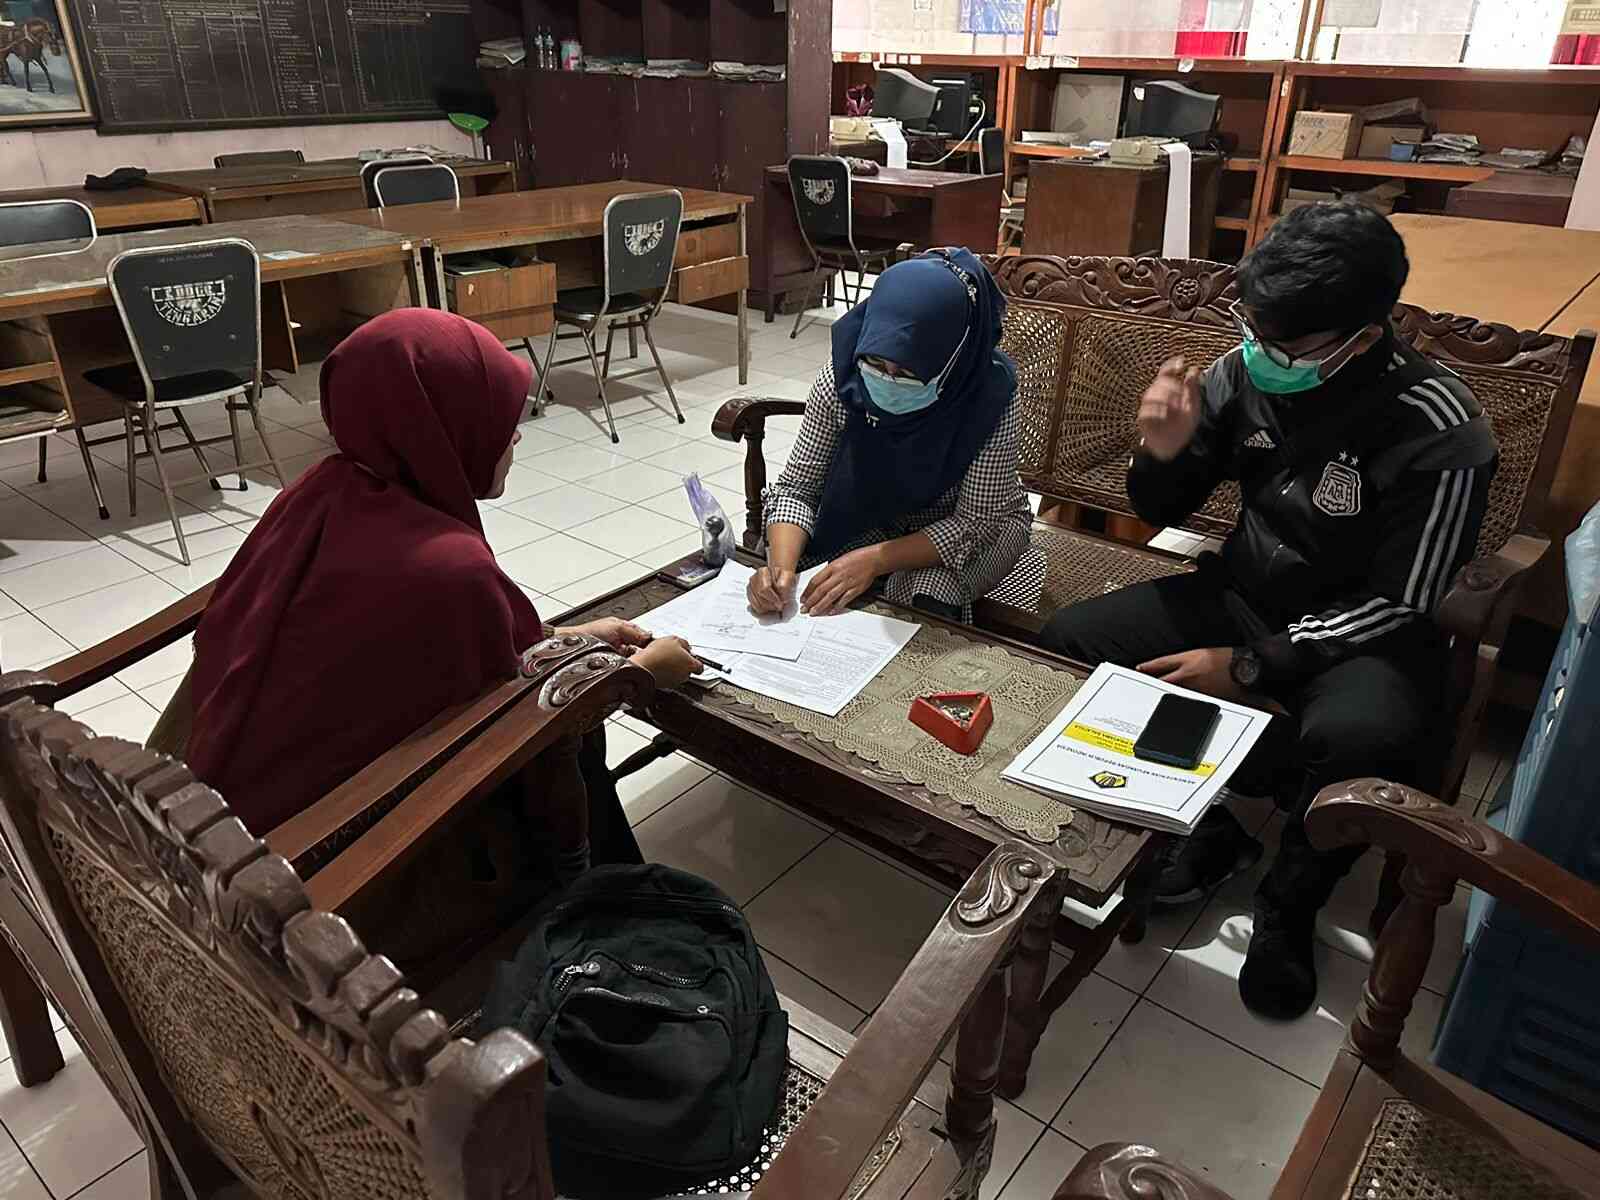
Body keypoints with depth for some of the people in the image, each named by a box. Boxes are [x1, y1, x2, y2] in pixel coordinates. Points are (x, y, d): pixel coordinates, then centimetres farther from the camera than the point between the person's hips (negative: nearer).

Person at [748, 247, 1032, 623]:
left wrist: (874, 560, -37)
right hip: (870, 511, 2)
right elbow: (796, 487, -16)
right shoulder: (841, 377, -24)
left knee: (924, 599, -31)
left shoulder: (991, 393, -30)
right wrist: (781, 566, -35)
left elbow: (974, 523, -26)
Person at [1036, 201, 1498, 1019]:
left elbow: (1401, 605, -17)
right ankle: (1211, 824, 5)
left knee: (1361, 737, -37)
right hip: (1242, 595, 5)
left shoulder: (1436, 432, -22)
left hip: (1361, 631, -4)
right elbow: (1163, 513, 2)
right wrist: (1164, 453, -22)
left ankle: (1288, 901, -3)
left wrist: (1248, 666, -23)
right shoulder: (1244, 371, -10)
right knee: (1066, 642, -12)